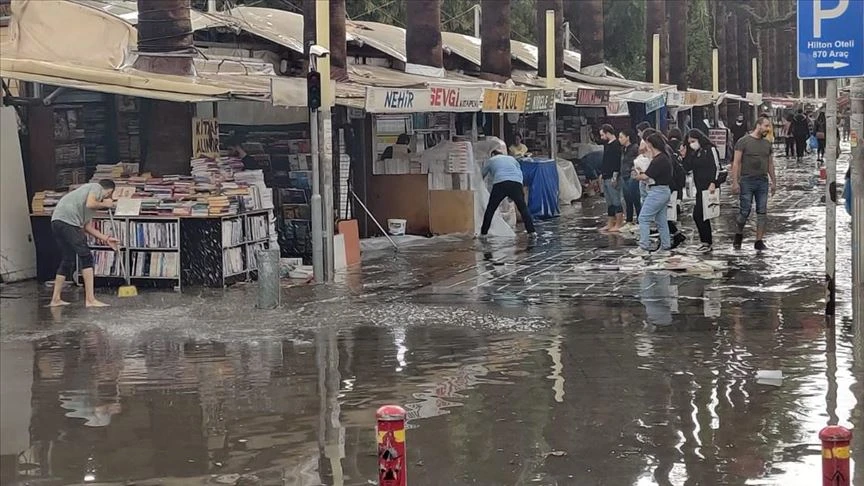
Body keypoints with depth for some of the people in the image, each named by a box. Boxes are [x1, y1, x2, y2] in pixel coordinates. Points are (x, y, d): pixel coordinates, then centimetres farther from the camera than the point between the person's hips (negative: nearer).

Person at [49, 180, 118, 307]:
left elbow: (88, 227, 27)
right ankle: (90, 299, -12)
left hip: (57, 223, 10)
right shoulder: (97, 187, 8)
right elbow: (89, 204, -13)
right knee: (86, 257, -8)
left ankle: (55, 299, 22)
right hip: (66, 220, -10)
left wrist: (106, 239, 29)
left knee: (68, 261, 18)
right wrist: (104, 204, 5)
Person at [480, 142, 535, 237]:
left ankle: (483, 232, 7)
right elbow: (520, 174, 26)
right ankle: (531, 231, -3)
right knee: (523, 208, 6)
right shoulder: (512, 159, 32)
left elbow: (482, 175, 33)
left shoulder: (490, 160, 26)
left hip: (500, 183, -2)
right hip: (516, 183, 2)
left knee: (490, 209, 9)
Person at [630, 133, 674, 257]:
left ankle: (644, 248, -8)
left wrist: (638, 176, 2)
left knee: (644, 218, -6)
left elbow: (646, 176, -17)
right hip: (664, 192, 10)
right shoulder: (665, 158, 12)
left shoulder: (658, 160, -19)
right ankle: (665, 246, 18)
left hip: (657, 192, -10)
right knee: (661, 220, 15)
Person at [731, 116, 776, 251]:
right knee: (745, 211, -4)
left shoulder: (767, 144, 12)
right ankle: (739, 235, 20)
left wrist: (773, 181, 16)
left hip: (763, 181, 5)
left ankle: (759, 241, 5)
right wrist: (735, 182, -13)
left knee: (762, 212, 1)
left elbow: (770, 164, 20)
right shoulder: (744, 142, -5)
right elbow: (736, 163, -7)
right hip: (747, 181, -5)